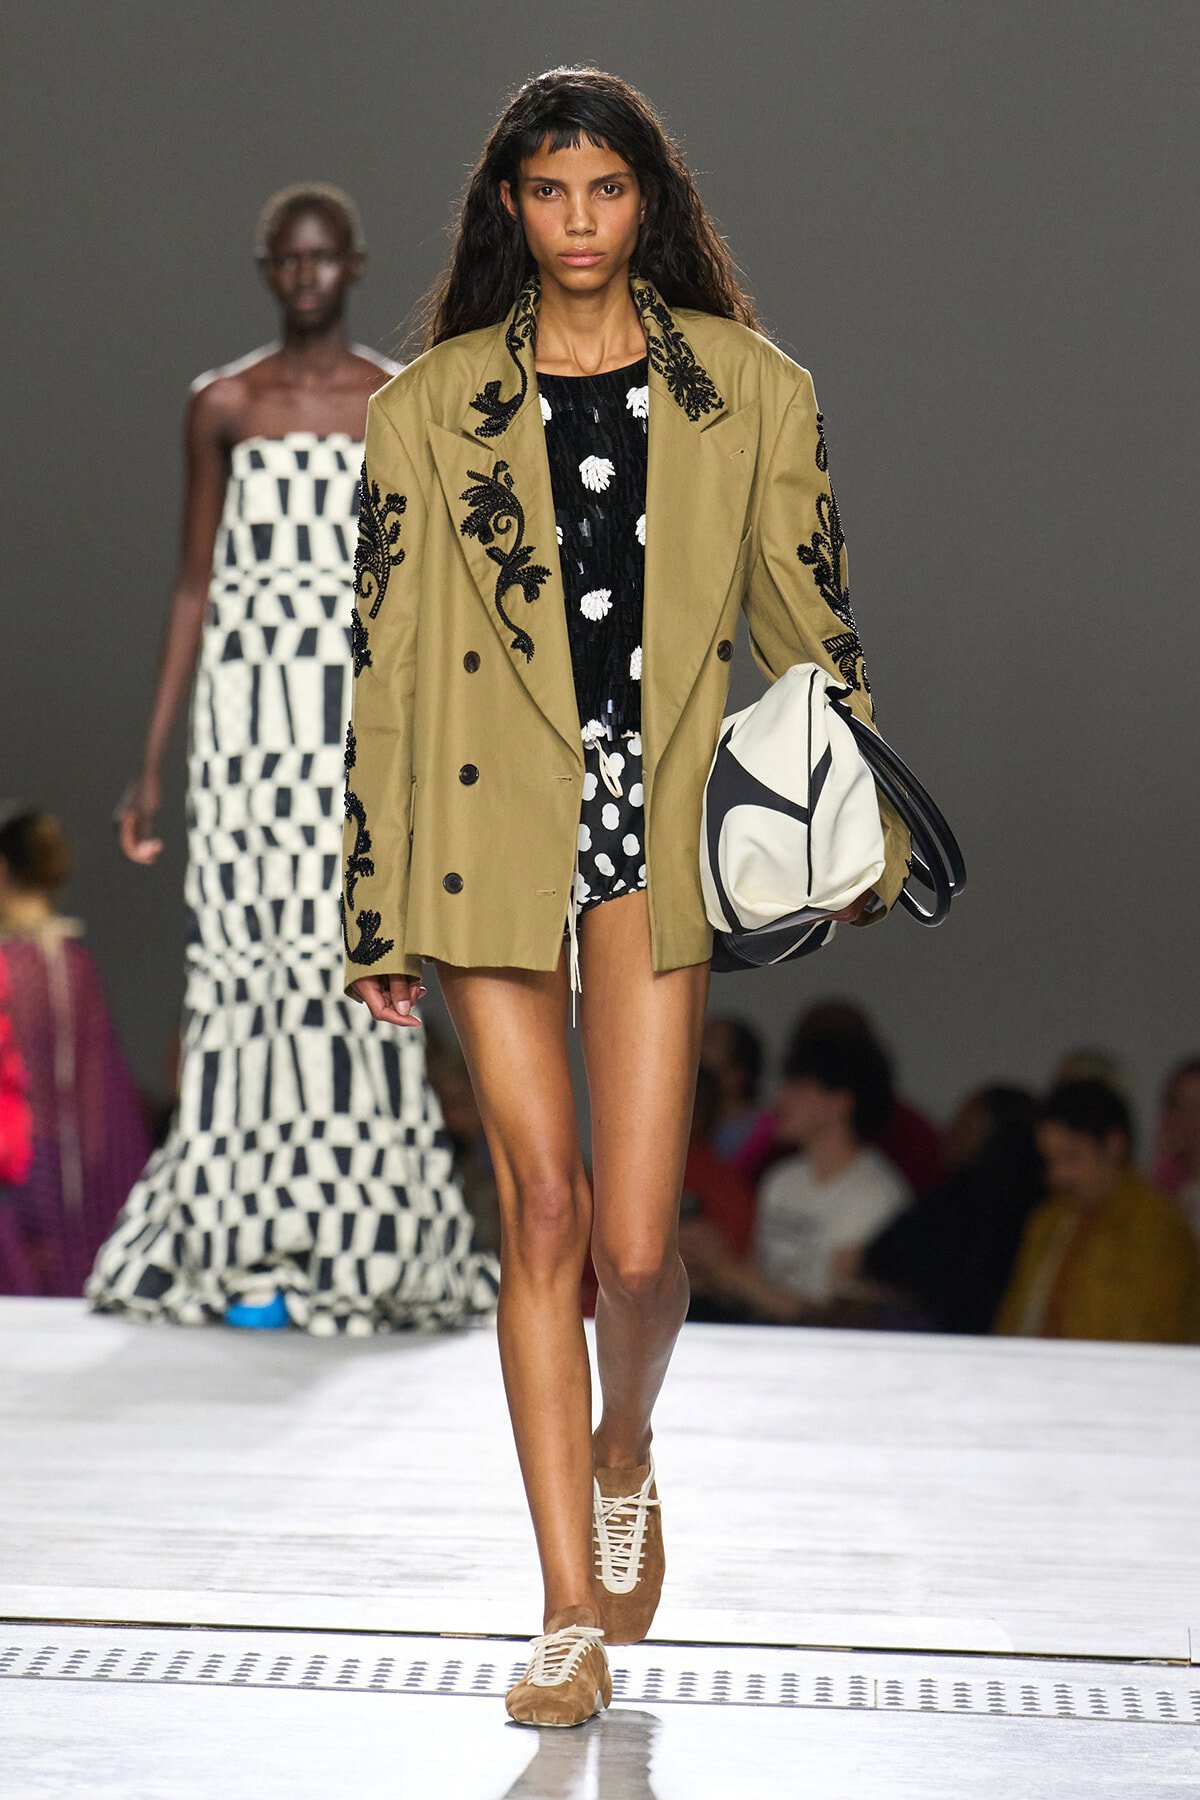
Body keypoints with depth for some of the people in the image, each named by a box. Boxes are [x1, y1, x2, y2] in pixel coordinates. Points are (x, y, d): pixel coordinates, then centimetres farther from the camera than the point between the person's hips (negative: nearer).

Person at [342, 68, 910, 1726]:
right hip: (492, 834, 0)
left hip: (663, 829, 0)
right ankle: (574, 1612, 4)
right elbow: (389, 658, 7)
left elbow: (808, 618, 11)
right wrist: (376, 903, 4)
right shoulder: (434, 407, 7)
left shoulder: (751, 393, 7)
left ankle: (625, 1458, 29)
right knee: (540, 1209, -2)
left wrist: (864, 824, 5)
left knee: (638, 1240, -5)